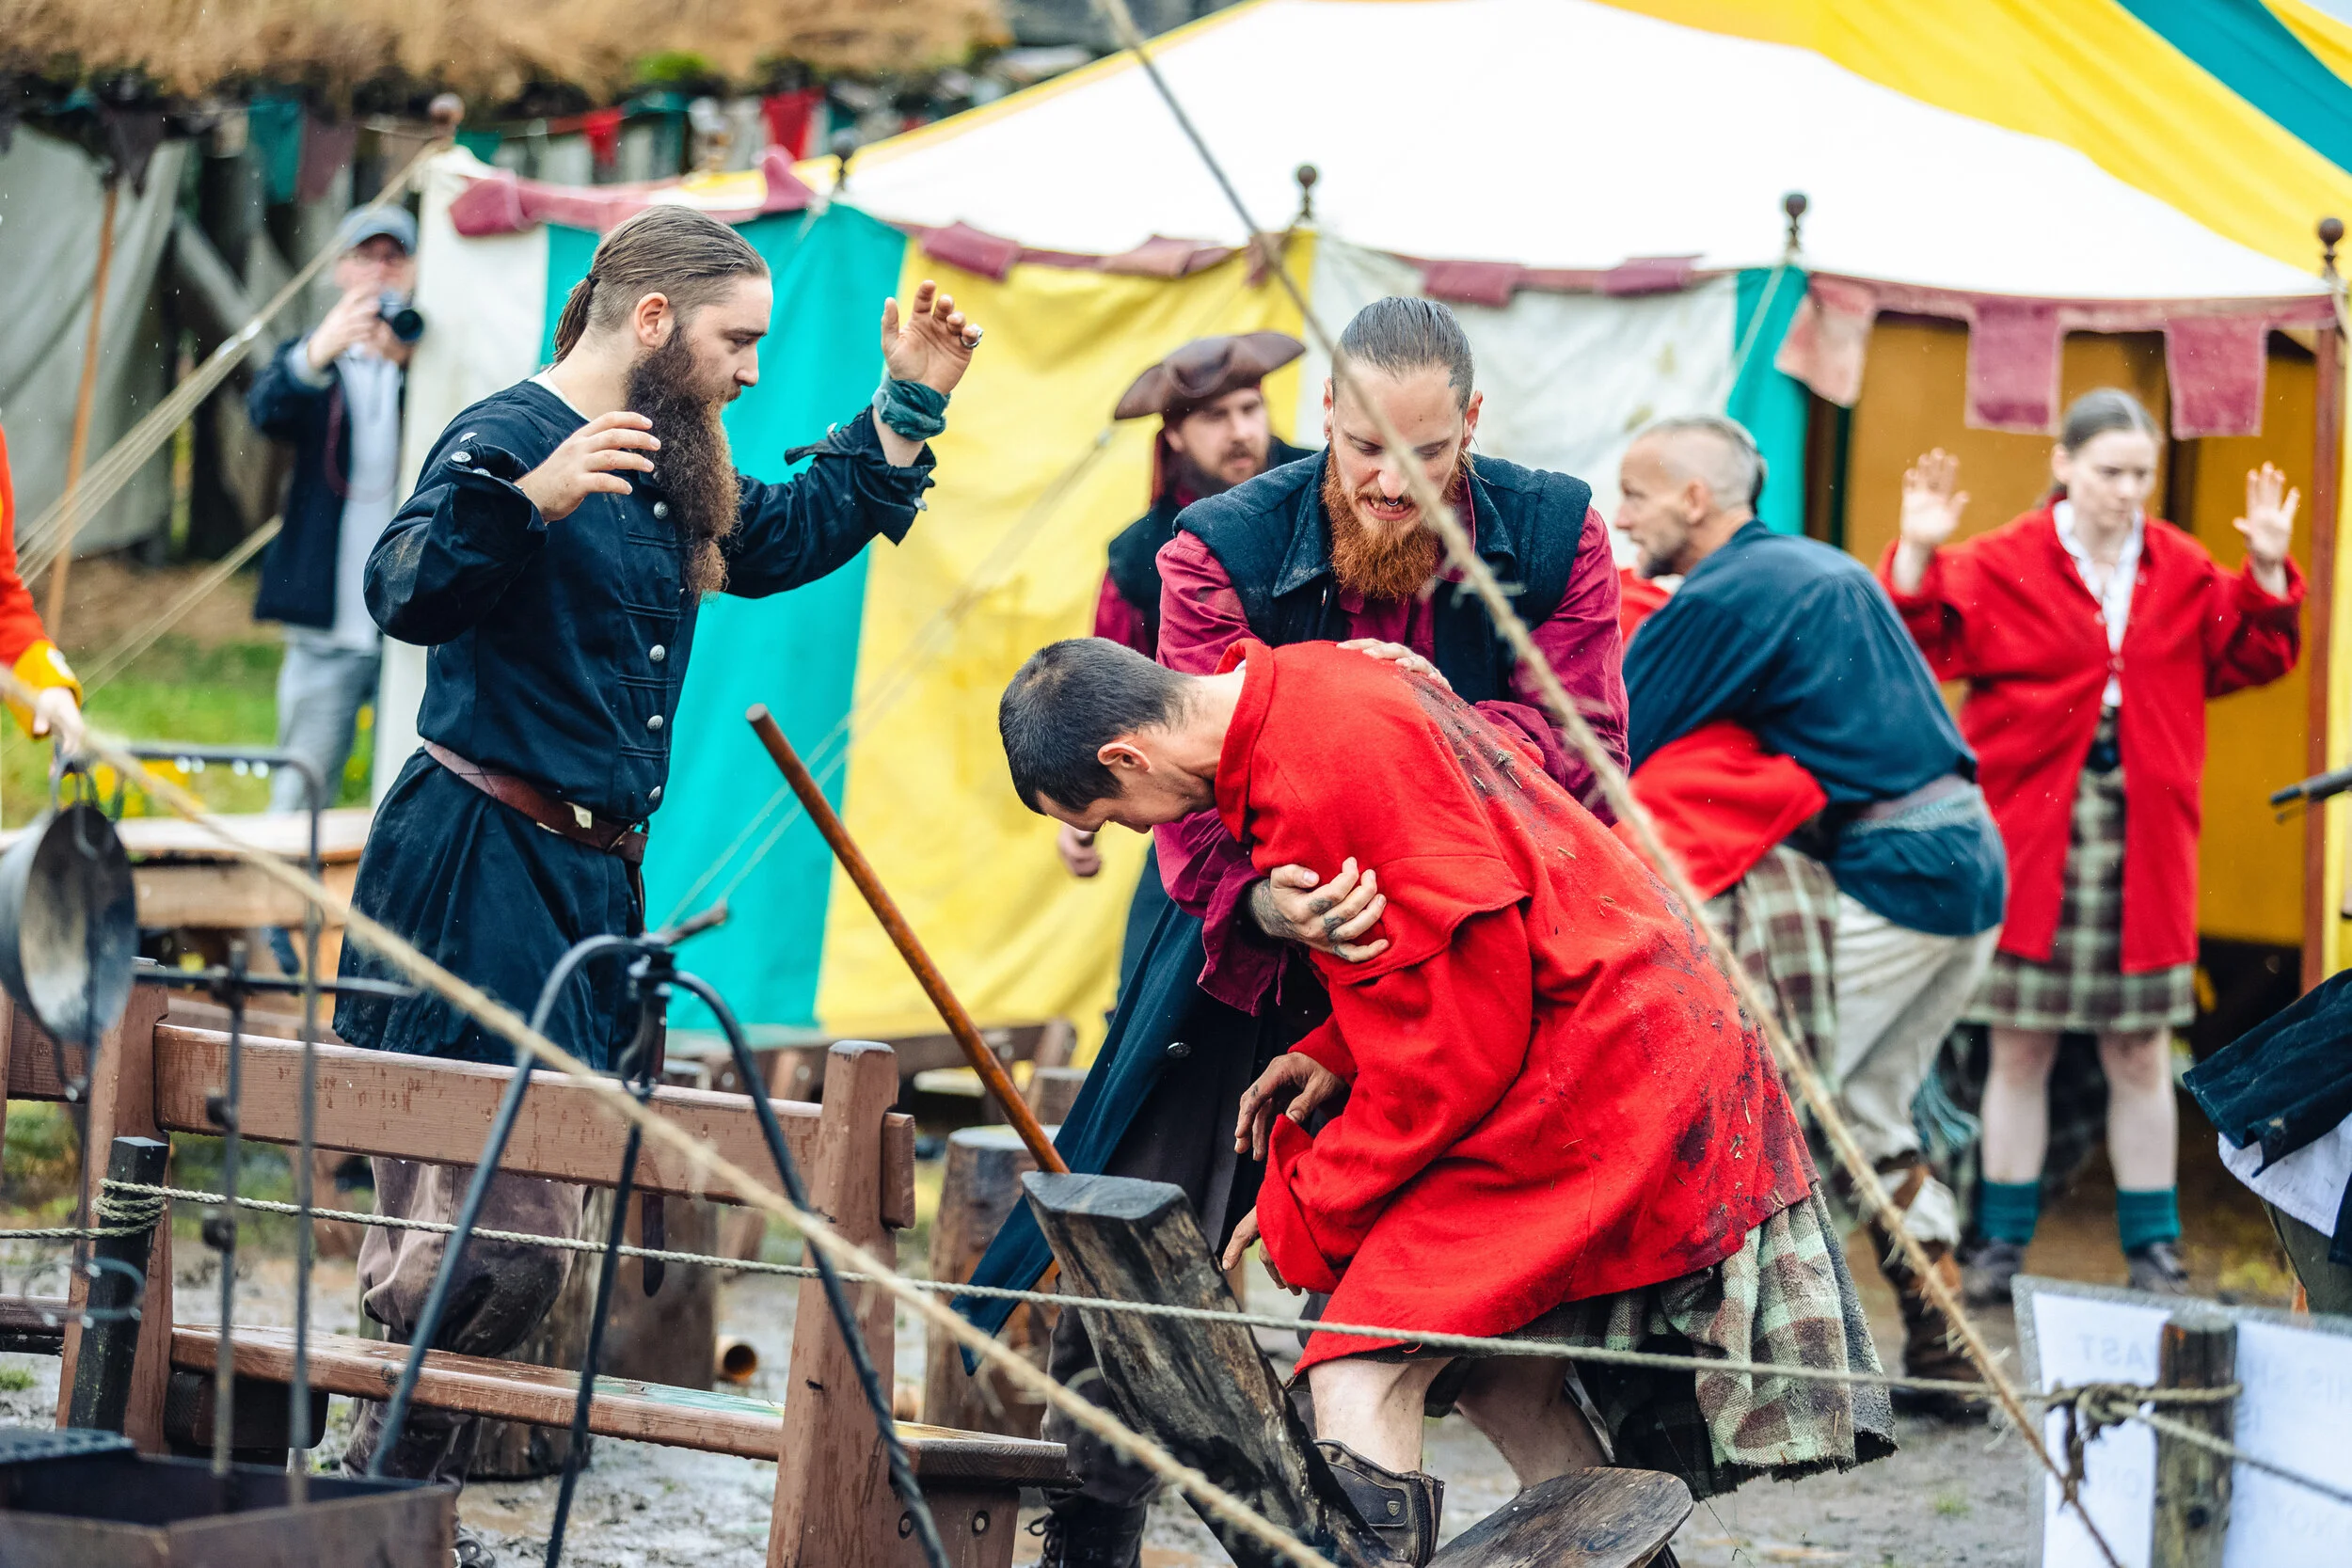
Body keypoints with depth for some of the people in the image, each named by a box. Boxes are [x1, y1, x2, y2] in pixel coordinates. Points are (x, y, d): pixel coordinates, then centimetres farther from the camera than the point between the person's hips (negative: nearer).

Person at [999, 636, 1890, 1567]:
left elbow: (1450, 1041, -18)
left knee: (1358, 1381, -17)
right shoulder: (1311, 684, 11)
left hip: (1586, 1075, -11)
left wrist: (1305, 1217, -7)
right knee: (1490, 1363, 16)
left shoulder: (1321, 777, -21)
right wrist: (1335, 1054, 9)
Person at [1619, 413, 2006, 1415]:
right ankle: (1945, 1350, 17)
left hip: (1887, 876, -9)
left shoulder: (1718, 601, -9)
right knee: (1863, 1110, 18)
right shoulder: (1828, 570, 20)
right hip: (1973, 859, 9)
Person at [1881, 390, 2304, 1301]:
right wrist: (1917, 558, -23)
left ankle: (2154, 1249, 13)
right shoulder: (2003, 567, -1)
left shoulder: (2184, 574, 10)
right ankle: (2001, 1244, 11)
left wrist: (2267, 573, -1)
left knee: (2140, 1052, 6)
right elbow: (1922, 640, -9)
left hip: (2141, 835, 2)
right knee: (2020, 1047, 2)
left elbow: (2250, 657, 11)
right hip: (2030, 825, -2)